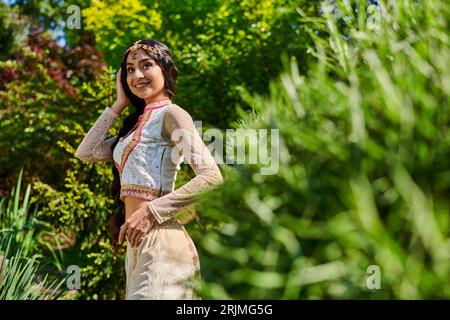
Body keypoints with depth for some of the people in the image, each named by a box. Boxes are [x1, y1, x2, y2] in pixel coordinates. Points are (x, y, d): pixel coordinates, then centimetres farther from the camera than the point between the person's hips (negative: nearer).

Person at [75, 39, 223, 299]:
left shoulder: (171, 114, -5)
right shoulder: (139, 122, 21)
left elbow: (212, 178, -17)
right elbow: (87, 152, 17)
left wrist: (150, 211, -19)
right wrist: (119, 104, 17)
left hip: (159, 241, -9)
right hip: (136, 246, 9)